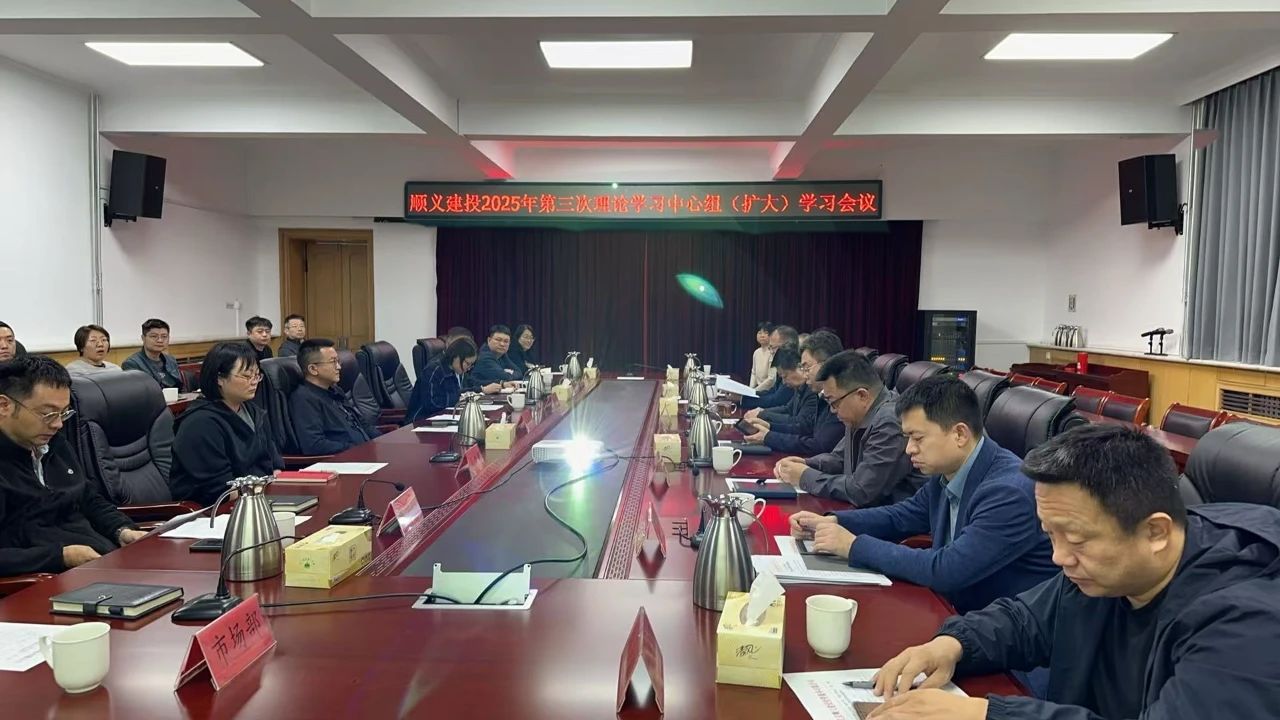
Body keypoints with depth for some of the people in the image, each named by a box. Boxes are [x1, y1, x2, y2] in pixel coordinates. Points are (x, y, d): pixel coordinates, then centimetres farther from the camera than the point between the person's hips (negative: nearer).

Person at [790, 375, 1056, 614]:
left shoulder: (1010, 492, -26)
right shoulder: (947, 474, 0)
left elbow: (946, 570, -30)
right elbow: (901, 516, 15)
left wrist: (855, 545, -22)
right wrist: (832, 522, -1)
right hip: (957, 611, 7)